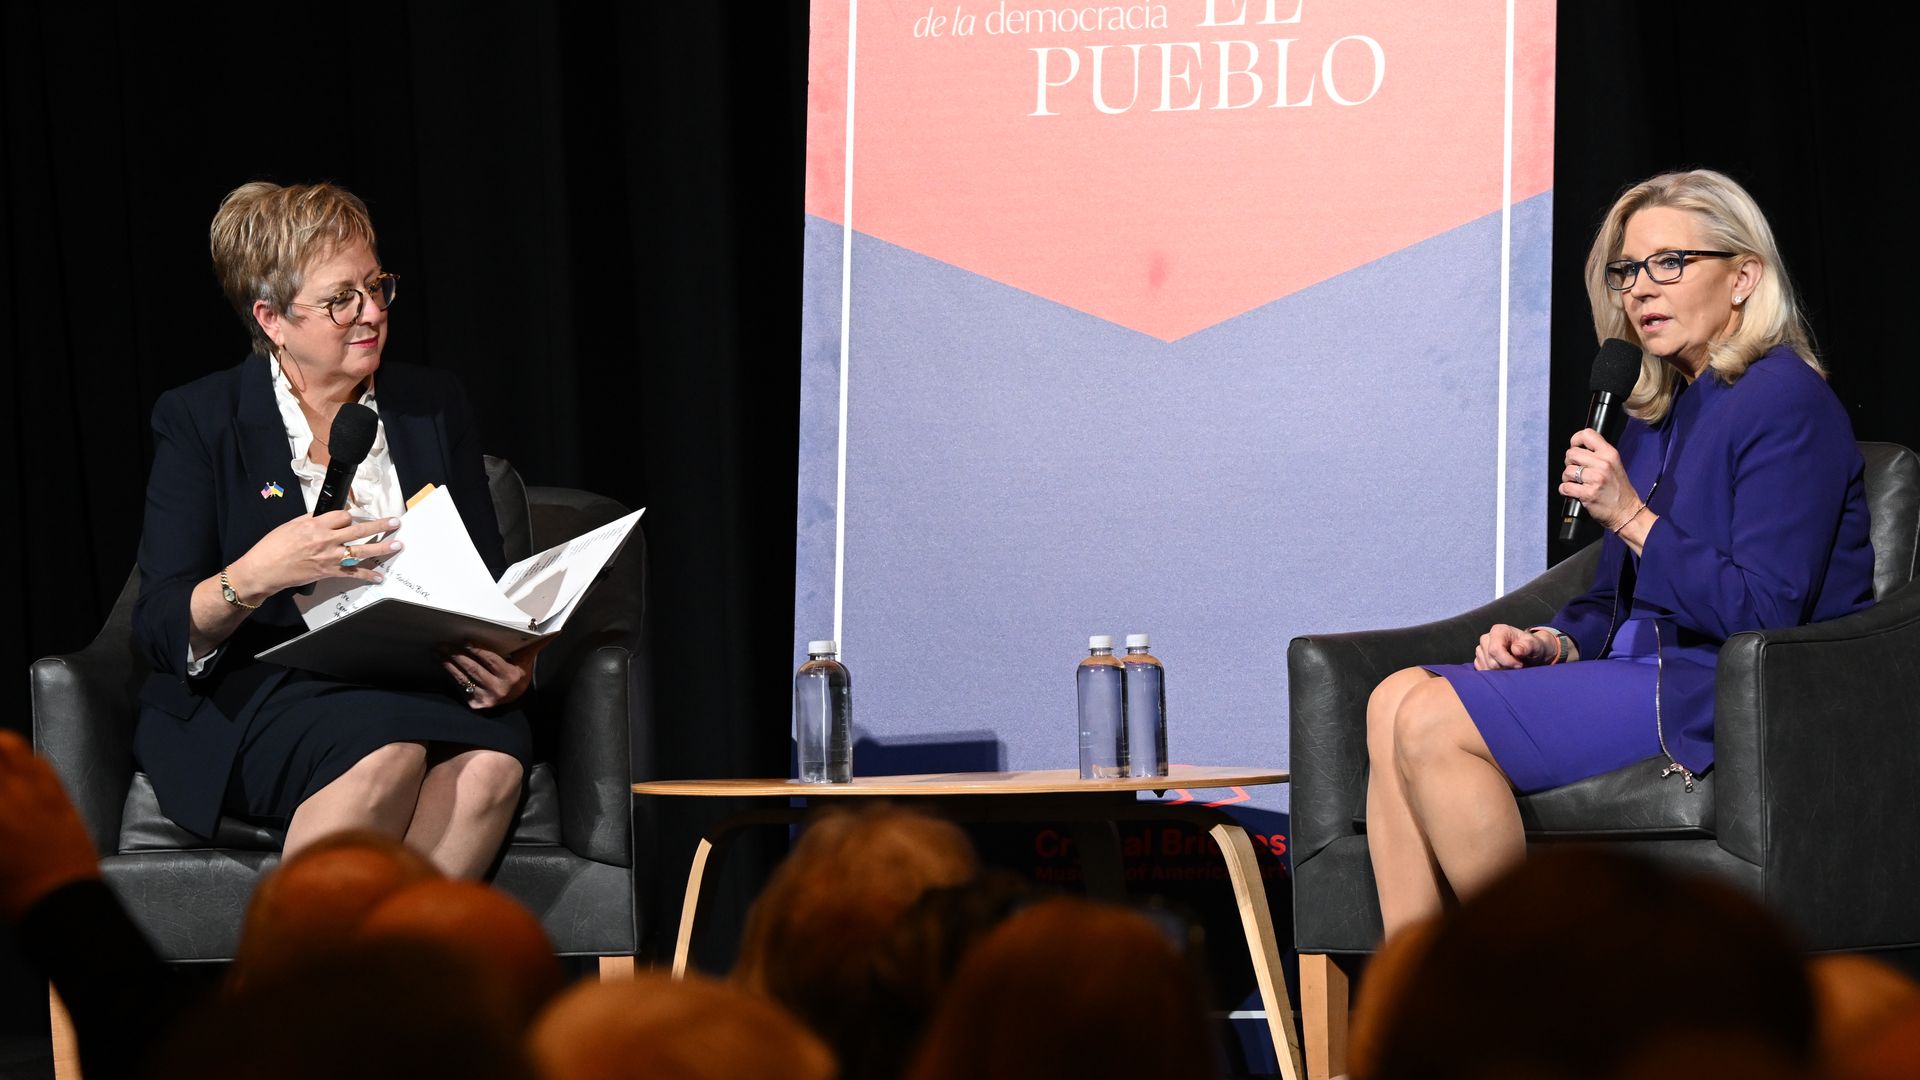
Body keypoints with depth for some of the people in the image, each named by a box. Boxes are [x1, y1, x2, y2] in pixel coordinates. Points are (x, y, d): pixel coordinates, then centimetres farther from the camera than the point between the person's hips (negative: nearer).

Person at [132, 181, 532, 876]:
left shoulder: (433, 404, 15)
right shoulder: (199, 421, 4)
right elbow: (162, 630, -4)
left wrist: (512, 662, -8)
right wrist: (255, 577, -26)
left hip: (417, 688, 3)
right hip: (249, 697, -3)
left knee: (491, 759, -33)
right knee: (386, 752, -37)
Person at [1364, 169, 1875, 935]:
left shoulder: (1786, 403, -9)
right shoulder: (1658, 413, 19)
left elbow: (1765, 612, -18)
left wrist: (1632, 518, -17)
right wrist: (1556, 642, 2)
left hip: (1722, 698, -9)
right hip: (1639, 668, 9)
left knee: (1433, 723, -22)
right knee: (1395, 700, -9)